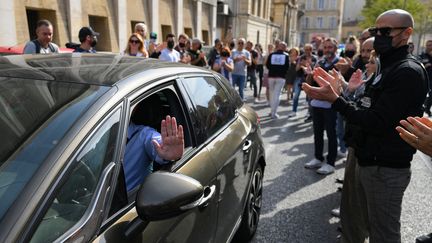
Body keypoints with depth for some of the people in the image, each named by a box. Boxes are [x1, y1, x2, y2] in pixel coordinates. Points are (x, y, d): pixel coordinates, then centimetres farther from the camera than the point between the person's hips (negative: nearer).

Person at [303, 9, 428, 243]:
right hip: (368, 161, 9)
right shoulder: (388, 67, 14)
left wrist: (335, 100, -24)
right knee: (369, 223, 21)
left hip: (386, 168, -9)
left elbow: (377, 123, -24)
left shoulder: (408, 72, -18)